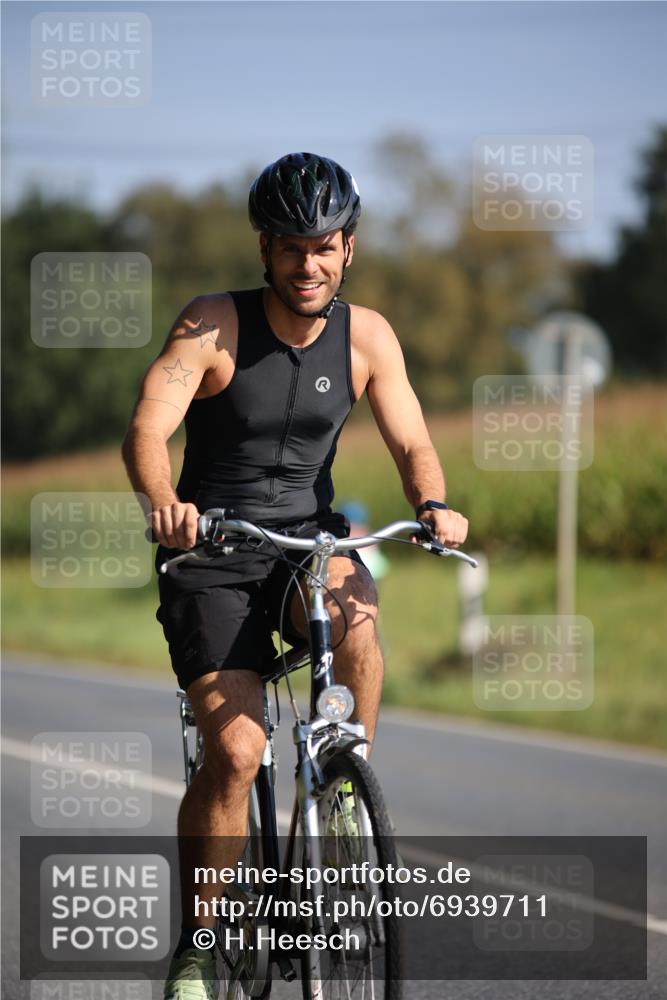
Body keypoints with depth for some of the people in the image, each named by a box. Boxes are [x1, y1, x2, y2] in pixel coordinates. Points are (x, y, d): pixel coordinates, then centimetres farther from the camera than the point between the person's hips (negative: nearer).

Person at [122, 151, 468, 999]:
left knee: (355, 617, -34)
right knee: (234, 752, -16)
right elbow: (146, 428, -22)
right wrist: (163, 504, -43)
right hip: (212, 550, -2)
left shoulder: (365, 336, -2)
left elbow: (410, 442, -4)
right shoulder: (212, 325, -12)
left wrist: (433, 505, -26)